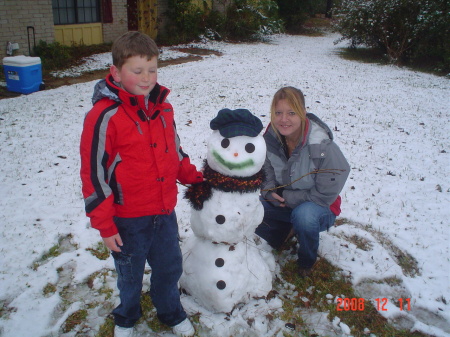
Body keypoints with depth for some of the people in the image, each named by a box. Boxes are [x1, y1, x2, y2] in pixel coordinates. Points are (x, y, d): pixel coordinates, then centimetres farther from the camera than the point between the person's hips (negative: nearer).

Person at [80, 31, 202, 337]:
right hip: (128, 219, -5)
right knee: (130, 274, 18)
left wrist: (193, 177, 11)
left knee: (170, 267, 22)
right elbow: (94, 173, -17)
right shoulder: (104, 116, -20)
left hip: (165, 211, 5)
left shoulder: (162, 108, 0)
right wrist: (105, 225, -14)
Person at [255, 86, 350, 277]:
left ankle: (307, 260, -4)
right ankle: (286, 229, 13)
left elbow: (326, 194, -22)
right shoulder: (271, 138, -13)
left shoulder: (323, 147, -28)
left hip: (319, 207, -4)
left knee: (303, 215, -39)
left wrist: (286, 197, -23)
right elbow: (265, 173, 2)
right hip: (282, 203, 5)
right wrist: (269, 191, -20)